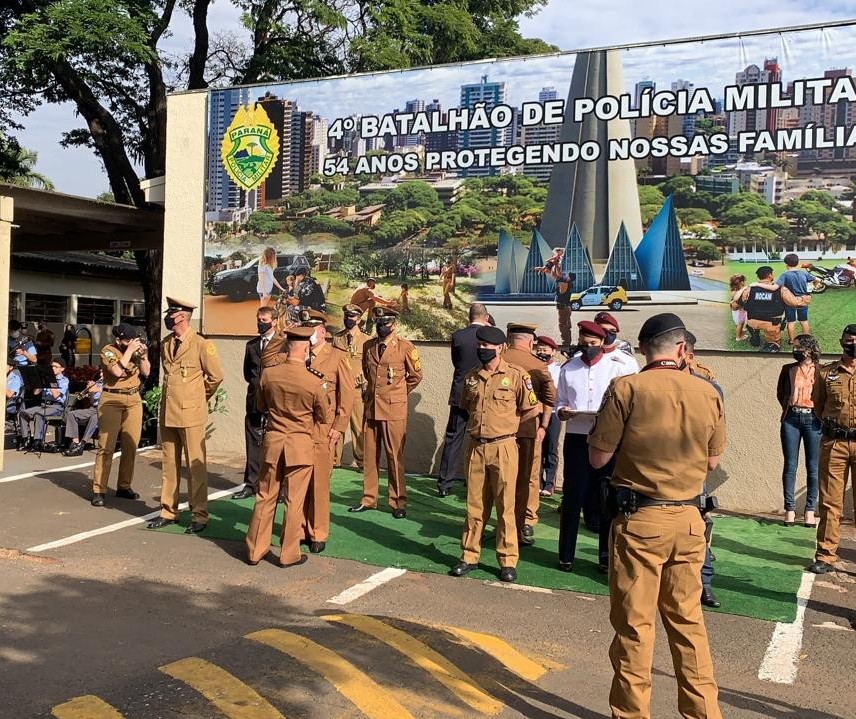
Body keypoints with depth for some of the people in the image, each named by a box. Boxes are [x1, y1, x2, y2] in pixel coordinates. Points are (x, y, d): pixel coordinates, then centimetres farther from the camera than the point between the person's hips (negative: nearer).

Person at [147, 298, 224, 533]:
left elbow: (216, 376, -3)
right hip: (168, 412, 6)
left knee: (195, 465, -1)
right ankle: (168, 512, 21)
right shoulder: (165, 344, 10)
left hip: (190, 414, -6)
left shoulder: (201, 345, -9)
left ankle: (200, 516, 5)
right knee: (169, 464, 12)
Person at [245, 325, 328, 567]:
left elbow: (261, 406, 10)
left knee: (265, 497, 13)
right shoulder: (314, 381, -15)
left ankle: (255, 550, 21)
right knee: (294, 501, 7)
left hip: (273, 441, 3)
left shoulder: (268, 374, -6)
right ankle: (289, 554, 15)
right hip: (300, 445, -3)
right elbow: (322, 416, 0)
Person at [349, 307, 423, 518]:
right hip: (371, 407, 5)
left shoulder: (404, 347, -5)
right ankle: (368, 499, 20)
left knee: (395, 456, -1)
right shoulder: (368, 346, 9)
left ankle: (398, 502, 7)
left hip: (394, 409, -5)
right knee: (370, 455, 10)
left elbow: (416, 375, 4)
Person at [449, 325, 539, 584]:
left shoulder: (516, 375, -6)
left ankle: (508, 561, 11)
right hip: (475, 447, 4)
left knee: (505, 506, 2)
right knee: (474, 504, 10)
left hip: (503, 447, -4)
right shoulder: (471, 377, 8)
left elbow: (530, 409, 1)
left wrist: (506, 425, 5)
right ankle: (470, 555, 19)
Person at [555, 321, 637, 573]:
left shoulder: (618, 367, 2)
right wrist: (562, 412, -9)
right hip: (576, 438, 1)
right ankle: (566, 555, 12)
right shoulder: (568, 369, 10)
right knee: (572, 496, 3)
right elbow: (559, 402, 13)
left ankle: (607, 556, 17)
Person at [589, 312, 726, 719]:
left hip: (639, 520, -4)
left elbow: (598, 458, -8)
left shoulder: (626, 389, -12)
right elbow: (712, 462, 8)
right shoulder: (708, 393, -1)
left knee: (634, 624, 7)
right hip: (688, 519, 4)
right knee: (687, 618, 18)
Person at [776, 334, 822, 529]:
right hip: (791, 419, 2)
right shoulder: (788, 369, 9)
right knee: (790, 465, 2)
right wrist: (789, 409, 7)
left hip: (813, 420, -2)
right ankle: (790, 509, 6)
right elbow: (780, 393, 15)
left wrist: (821, 414, -2)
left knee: (813, 467, 2)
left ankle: (810, 511, 8)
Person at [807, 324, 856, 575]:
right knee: (830, 502, 4)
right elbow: (818, 405, 16)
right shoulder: (826, 372, 6)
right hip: (833, 443, 1)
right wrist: (834, 425, 11)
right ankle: (826, 556, 10)